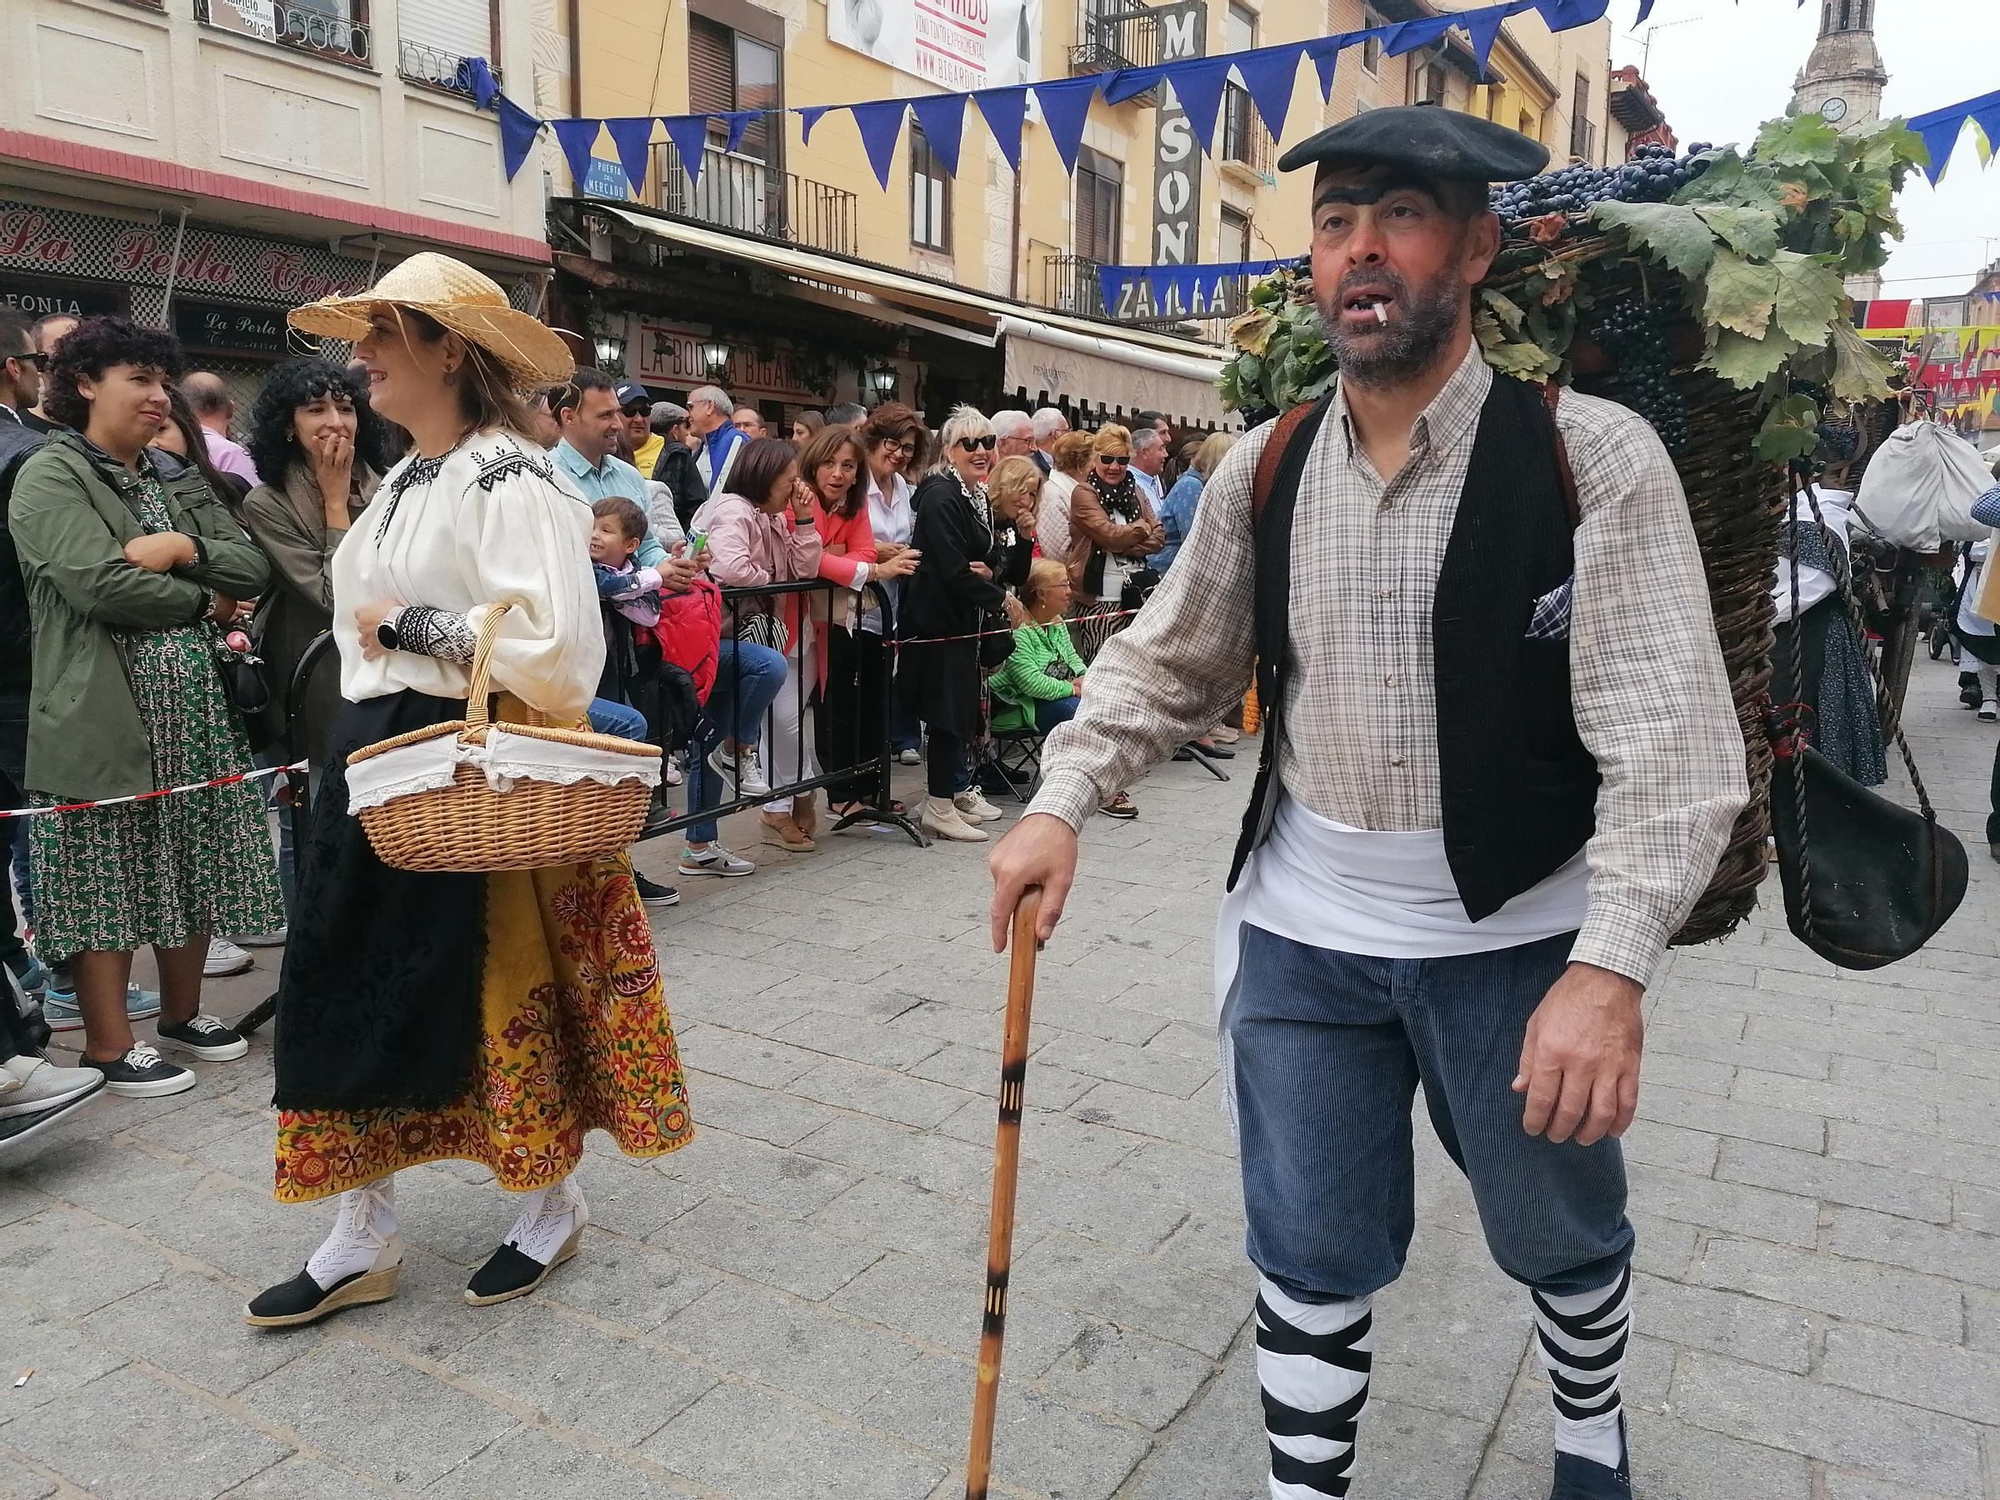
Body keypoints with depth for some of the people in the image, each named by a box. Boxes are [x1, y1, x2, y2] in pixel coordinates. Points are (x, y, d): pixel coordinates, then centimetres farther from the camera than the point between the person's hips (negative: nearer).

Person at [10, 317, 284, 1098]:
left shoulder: (178, 477, 17)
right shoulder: (50, 477, -5)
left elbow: (254, 567, 6)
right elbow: (102, 585, -19)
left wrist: (186, 549, -12)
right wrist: (206, 602, -6)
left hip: (197, 707, 7)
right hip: (107, 713, -7)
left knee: (195, 864, 13)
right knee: (107, 877, 1)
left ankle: (182, 1011, 29)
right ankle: (109, 1044, 12)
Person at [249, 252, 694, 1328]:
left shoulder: (512, 477, -15)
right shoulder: (404, 480, 14)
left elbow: (551, 642, -27)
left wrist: (405, 626, -17)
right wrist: (363, 743, 15)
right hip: (382, 758, 9)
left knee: (506, 987, 5)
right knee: (356, 995, 10)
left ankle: (553, 1206, 27)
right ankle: (364, 1238, 24)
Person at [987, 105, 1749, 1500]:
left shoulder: (1592, 455, -13)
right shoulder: (1262, 470, -1)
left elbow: (1668, 732, -18)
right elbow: (1169, 662, 8)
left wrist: (1611, 967, -28)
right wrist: (1062, 803, -5)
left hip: (1520, 935, -1)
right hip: (1305, 932, 2)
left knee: (1565, 1232, 22)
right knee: (1312, 1254, 12)